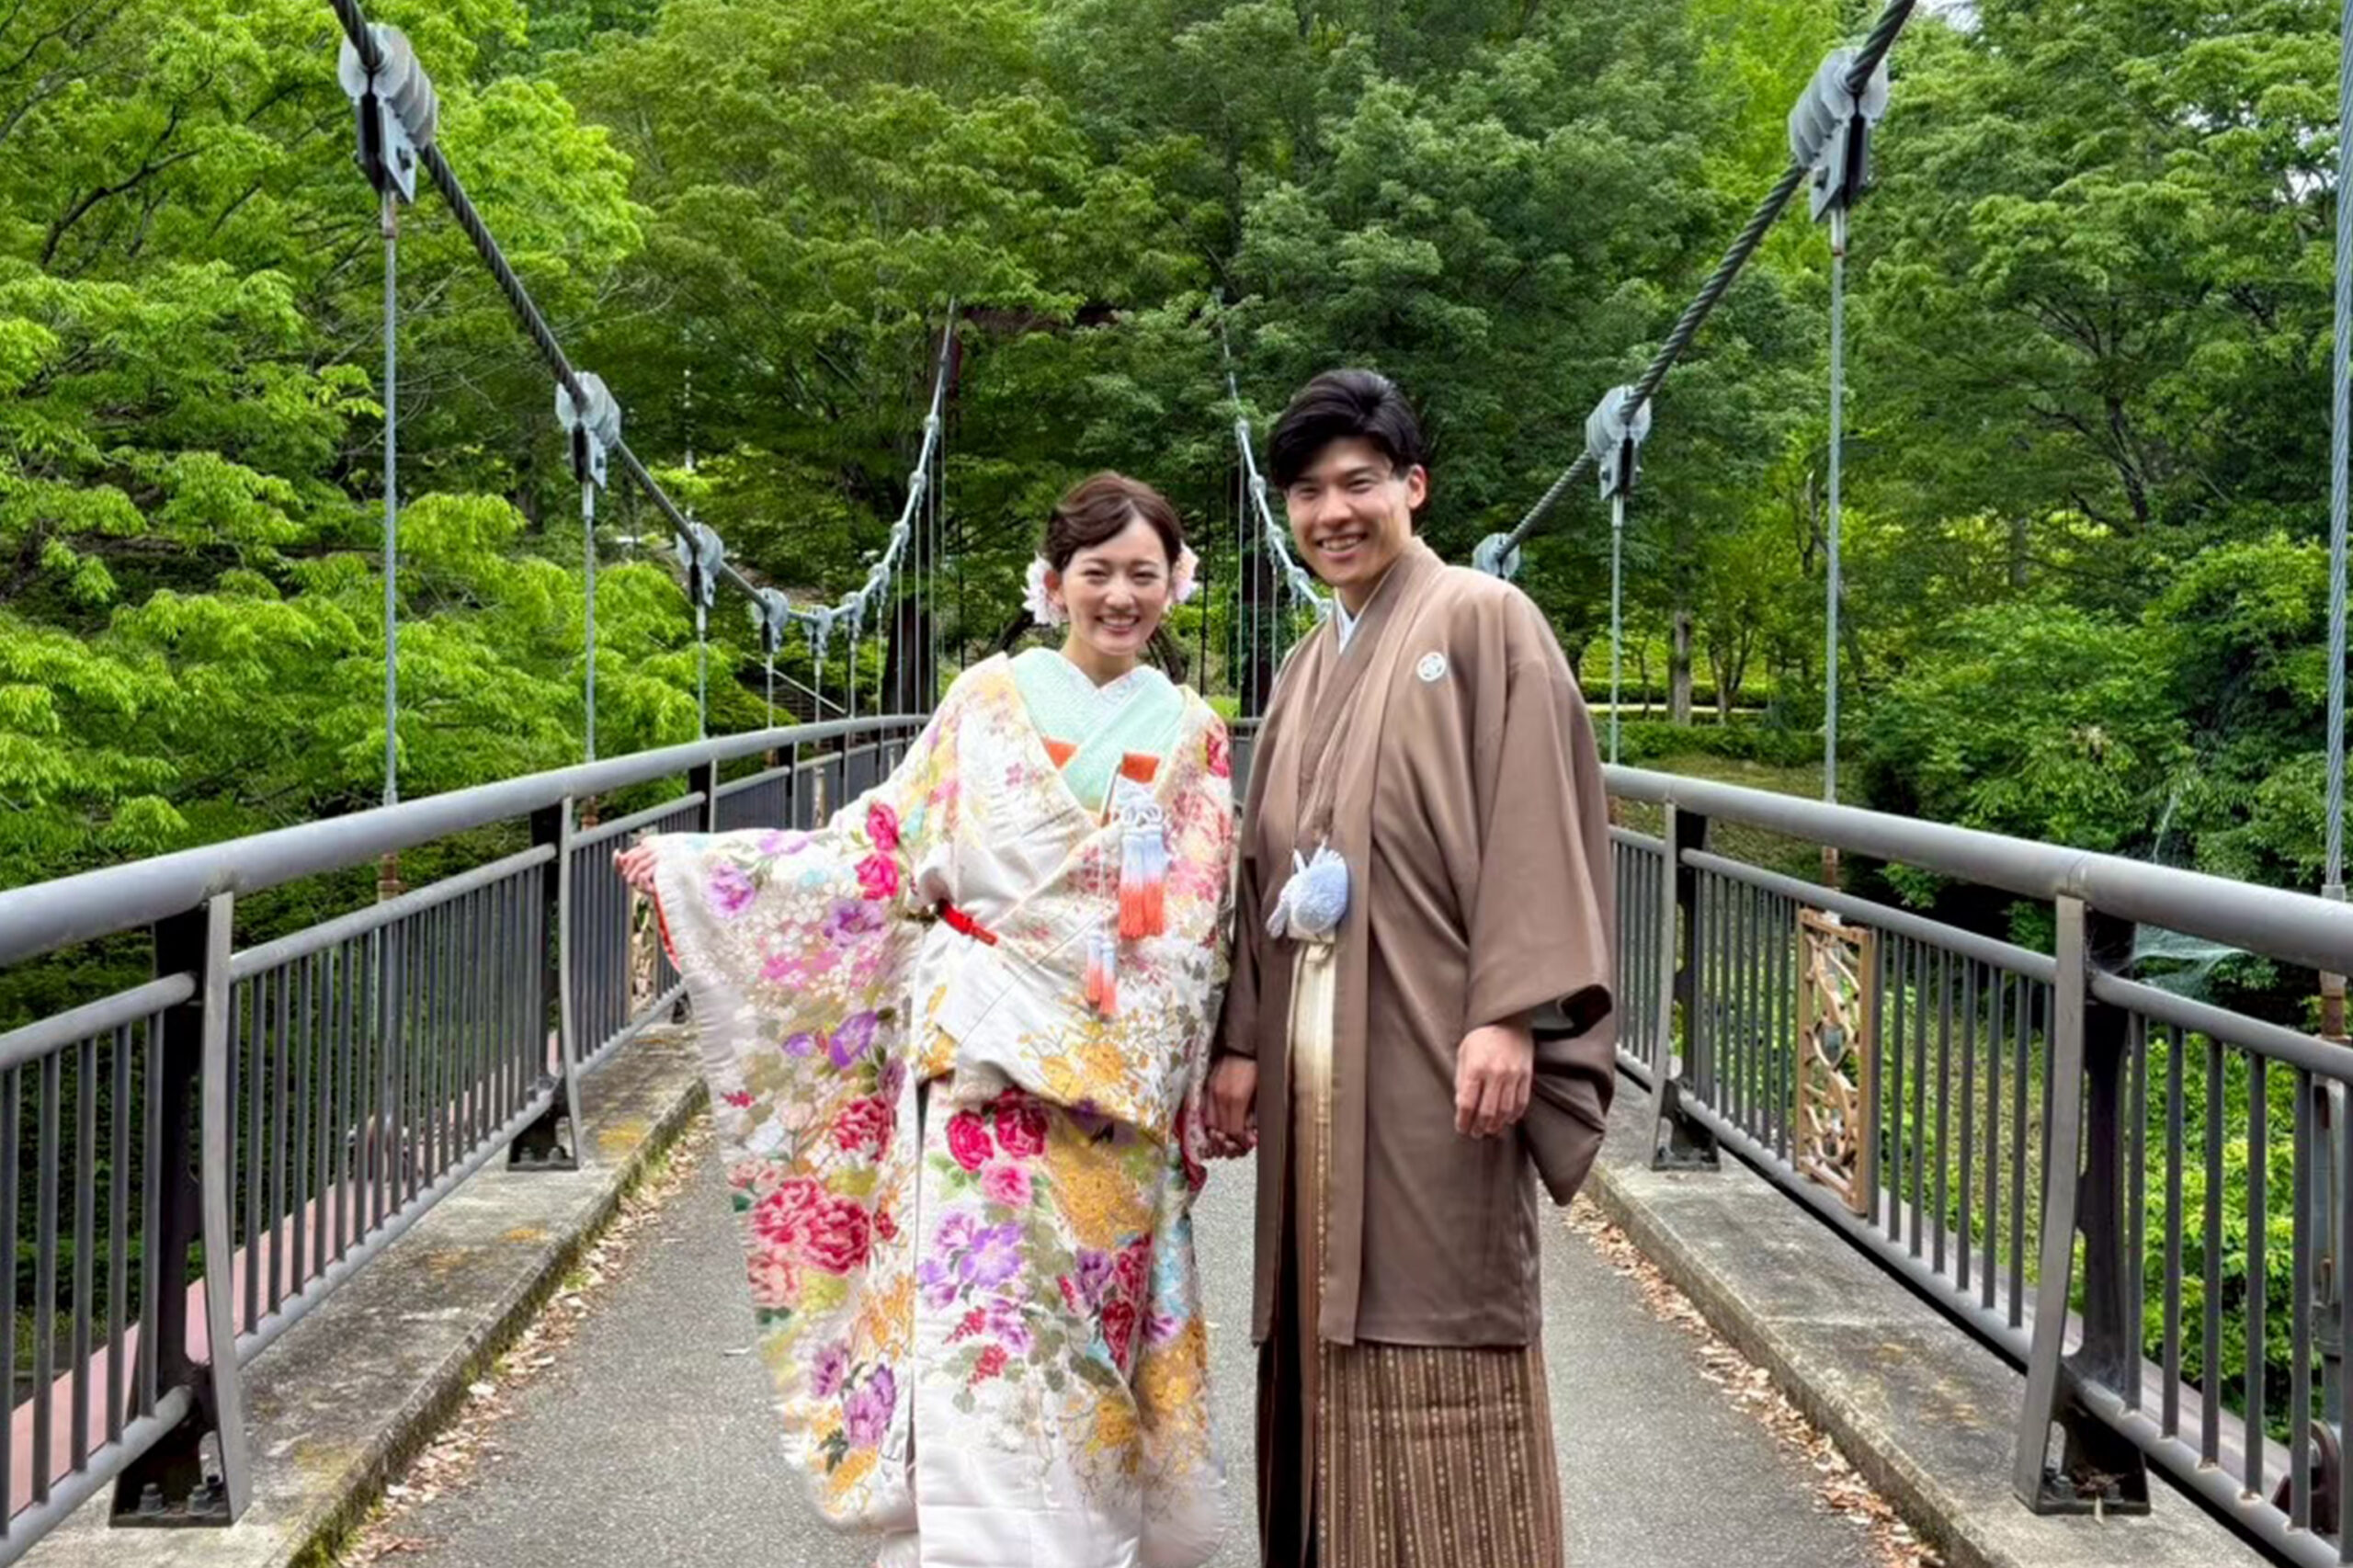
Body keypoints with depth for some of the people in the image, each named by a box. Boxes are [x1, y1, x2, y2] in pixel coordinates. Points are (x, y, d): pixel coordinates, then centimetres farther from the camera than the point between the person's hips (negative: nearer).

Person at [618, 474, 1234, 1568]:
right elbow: (887, 851, 3)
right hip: (977, 1057, -1)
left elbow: (1201, 930, 7)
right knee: (973, 1316, -7)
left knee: (1091, 1323, 6)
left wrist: (1193, 1083, 1)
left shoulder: (1191, 737, 7)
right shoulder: (988, 698, 4)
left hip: (1118, 1086, 2)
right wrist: (700, 865, -2)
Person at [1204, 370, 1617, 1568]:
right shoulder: (1307, 670, 19)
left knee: (1432, 1345, -3)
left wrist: (1507, 1015, -19)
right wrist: (1242, 1042, 10)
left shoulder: (1484, 622, -1)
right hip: (1317, 1056, 6)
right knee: (1333, 1326, 8)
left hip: (1428, 1048, -6)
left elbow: (1533, 828, -10)